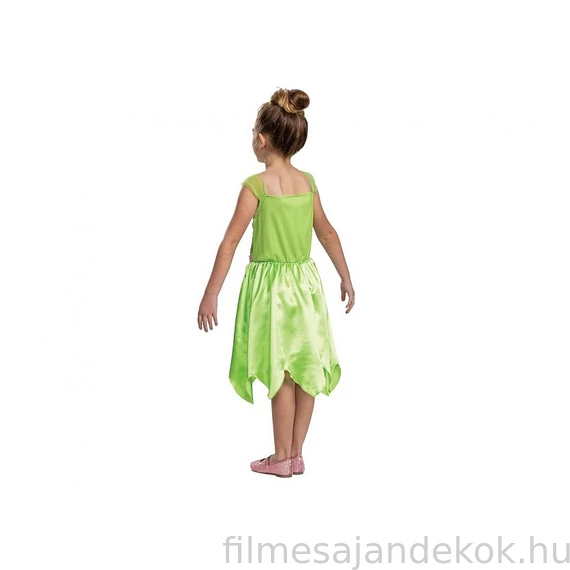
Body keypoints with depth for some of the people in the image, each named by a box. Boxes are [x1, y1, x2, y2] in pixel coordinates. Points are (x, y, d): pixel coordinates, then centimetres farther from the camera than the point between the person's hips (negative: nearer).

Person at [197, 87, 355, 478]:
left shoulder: (256, 185, -14)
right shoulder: (307, 181, 3)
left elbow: (231, 243, -15)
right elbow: (328, 233, 12)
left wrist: (210, 296, -12)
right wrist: (346, 278, 23)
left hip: (271, 283, -5)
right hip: (306, 281, 5)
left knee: (281, 372, 4)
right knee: (306, 369, 11)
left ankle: (281, 458, 16)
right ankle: (296, 454, 21)